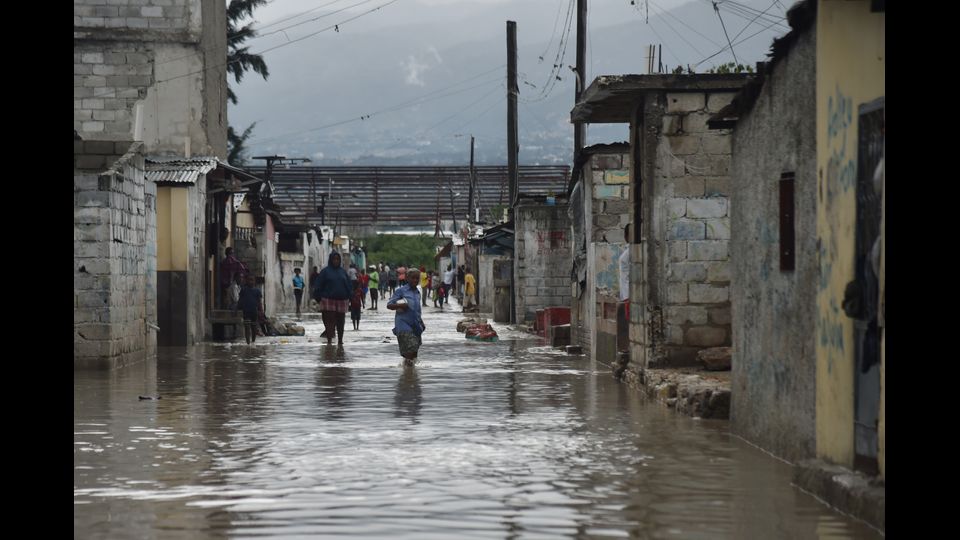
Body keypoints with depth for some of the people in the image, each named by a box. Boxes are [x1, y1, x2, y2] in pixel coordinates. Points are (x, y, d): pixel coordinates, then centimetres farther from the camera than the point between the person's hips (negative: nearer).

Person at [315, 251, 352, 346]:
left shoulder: (343, 271, 12)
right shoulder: (325, 271, 1)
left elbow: (348, 285, 14)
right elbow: (319, 286, 0)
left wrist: (349, 298, 6)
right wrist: (319, 299, -7)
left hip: (342, 300, 4)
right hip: (329, 300, -4)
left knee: (340, 322, 8)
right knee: (330, 321, -6)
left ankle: (340, 341, 18)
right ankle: (329, 341, -5)